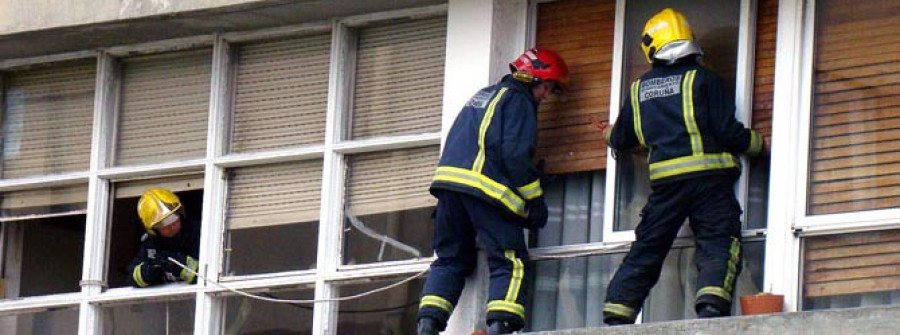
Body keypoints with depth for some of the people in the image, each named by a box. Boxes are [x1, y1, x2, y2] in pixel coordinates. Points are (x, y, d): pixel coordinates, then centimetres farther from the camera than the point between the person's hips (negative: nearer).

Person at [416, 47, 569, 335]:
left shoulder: (483, 96, 28)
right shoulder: (519, 101, 0)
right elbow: (516, 155, -11)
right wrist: (536, 201, -6)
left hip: (448, 178, 8)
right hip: (485, 188, -8)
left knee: (451, 259, 14)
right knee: (511, 263, -6)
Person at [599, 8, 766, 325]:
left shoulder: (640, 89, 14)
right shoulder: (702, 79, 0)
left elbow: (621, 140, 25)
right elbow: (728, 132, -5)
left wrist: (611, 135, 49)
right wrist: (759, 143, 13)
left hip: (665, 180, 4)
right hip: (709, 177, -4)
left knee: (645, 251, 12)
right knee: (718, 244, -9)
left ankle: (615, 317, 8)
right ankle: (711, 305, -30)